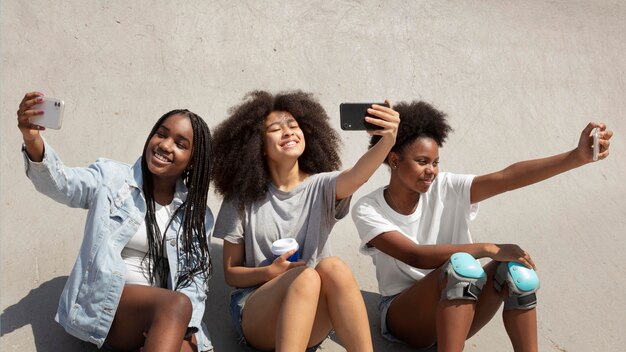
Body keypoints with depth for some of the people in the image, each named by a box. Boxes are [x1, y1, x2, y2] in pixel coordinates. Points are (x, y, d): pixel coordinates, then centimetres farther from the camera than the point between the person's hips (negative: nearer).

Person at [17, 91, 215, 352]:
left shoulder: (198, 215, 8)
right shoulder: (111, 178, 4)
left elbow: (196, 278, 5)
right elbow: (62, 184, -14)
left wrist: (182, 327, -13)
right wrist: (33, 142, -35)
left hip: (162, 309, 2)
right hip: (101, 301, -2)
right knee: (177, 304, -31)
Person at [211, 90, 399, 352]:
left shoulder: (321, 187, 1)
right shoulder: (242, 198, 0)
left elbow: (357, 176, -24)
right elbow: (231, 273, 4)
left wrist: (387, 140, -45)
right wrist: (271, 272, -16)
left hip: (311, 323, 1)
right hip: (254, 313, -1)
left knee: (333, 267, -31)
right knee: (306, 277, -33)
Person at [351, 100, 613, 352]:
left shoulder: (446, 189, -4)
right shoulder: (367, 209, -12)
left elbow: (507, 178, -19)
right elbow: (415, 257, -26)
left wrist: (577, 156, -31)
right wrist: (487, 249, -30)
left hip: (456, 312, 4)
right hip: (401, 316, -4)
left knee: (514, 267, -25)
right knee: (460, 265, -34)